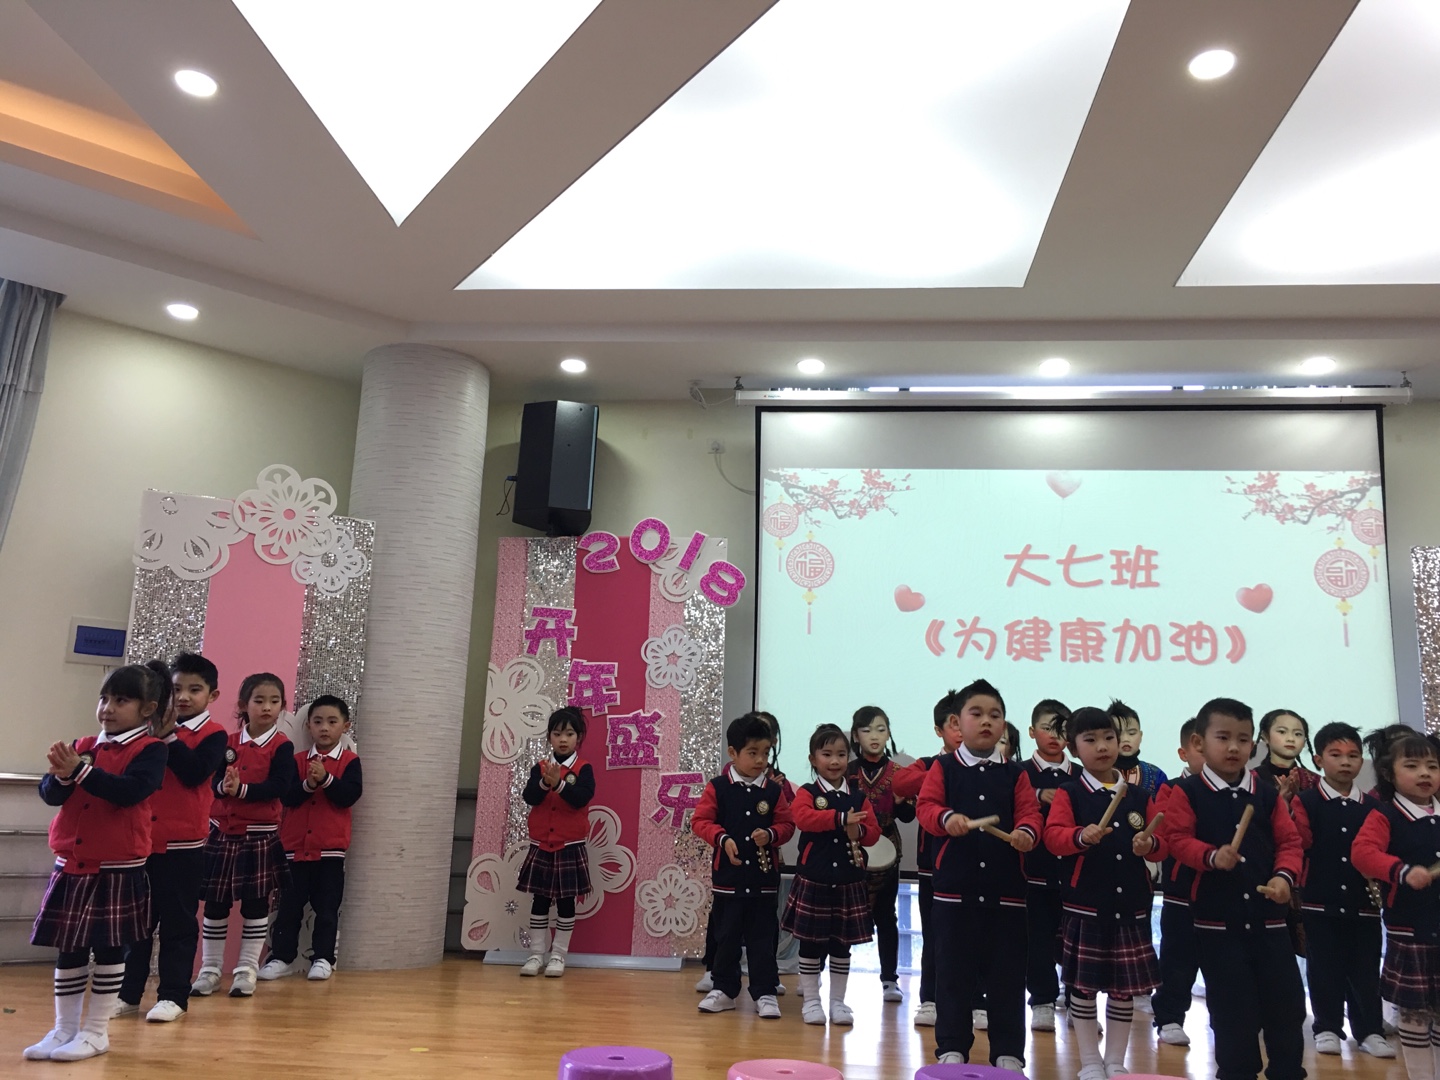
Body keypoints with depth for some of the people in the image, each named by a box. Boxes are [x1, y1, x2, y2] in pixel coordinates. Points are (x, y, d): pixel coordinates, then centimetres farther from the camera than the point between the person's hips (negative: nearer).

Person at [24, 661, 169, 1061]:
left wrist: (81, 771, -24)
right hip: (71, 865, 5)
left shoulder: (150, 749, -7)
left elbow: (130, 791, -22)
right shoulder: (83, 746, 9)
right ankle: (64, 1029, 23)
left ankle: (96, 1031, 15)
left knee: (109, 949, 4)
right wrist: (61, 776, -19)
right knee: (68, 950, 12)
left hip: (119, 868, -5)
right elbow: (50, 794, 3)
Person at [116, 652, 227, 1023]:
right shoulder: (155, 728, 11)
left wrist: (167, 737, -17)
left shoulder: (213, 734, -4)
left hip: (183, 844, -5)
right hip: (143, 839, 5)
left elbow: (195, 772, -19)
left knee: (178, 922, 4)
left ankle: (173, 995, 11)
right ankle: (128, 992, 22)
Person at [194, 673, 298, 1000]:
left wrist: (242, 789, -25)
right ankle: (210, 968, 20)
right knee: (214, 901, 8)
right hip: (222, 831, 3)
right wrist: (223, 787, -24)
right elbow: (214, 779, -2)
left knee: (255, 902, 3)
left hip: (260, 834, -3)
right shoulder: (228, 742, 5)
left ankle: (247, 968, 14)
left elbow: (279, 786, -16)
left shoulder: (282, 746, -5)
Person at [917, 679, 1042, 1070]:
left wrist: (1026, 832, -22)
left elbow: (1029, 813, 1)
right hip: (954, 888, -1)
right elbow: (926, 807, -6)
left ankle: (1008, 1052, 19)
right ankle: (951, 1048, 18)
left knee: (1007, 975, 6)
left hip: (1005, 889, 1)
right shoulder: (943, 769, 4)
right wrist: (946, 818, -27)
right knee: (953, 972, 6)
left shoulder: (1015, 773, 9)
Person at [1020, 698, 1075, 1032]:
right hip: (1036, 869, -2)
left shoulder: (1080, 777, 8)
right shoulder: (1022, 774, -1)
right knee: (1038, 939, 4)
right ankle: (1042, 1002, 16)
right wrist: (1038, 796, -28)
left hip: (1073, 870, 2)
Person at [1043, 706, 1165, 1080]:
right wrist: (1081, 836, -35)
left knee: (1125, 989, 10)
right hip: (1086, 906, -3)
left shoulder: (1139, 797, 8)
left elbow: (1161, 844, 7)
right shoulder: (1069, 794, -3)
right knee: (1083, 987, 4)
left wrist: (1149, 845, -16)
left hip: (1131, 907, 3)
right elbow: (1053, 837, -16)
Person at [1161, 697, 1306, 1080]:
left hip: (1268, 916, 3)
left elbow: (1289, 841, 6)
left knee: (1286, 1001, 8)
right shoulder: (1186, 793, -4)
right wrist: (1212, 856, -29)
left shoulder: (1267, 795, 7)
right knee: (1231, 1008, 4)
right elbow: (1179, 839, -11)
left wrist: (1285, 876, -12)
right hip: (1217, 919, -3)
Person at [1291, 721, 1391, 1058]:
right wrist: (1287, 810, -26)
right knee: (1324, 969, 5)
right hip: (1320, 902, -2)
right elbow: (1299, 842, -12)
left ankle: (1369, 1029, 17)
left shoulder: (1372, 806, 8)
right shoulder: (1305, 800, -1)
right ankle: (1327, 1028, 15)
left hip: (1364, 902, 2)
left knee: (1365, 969, 6)